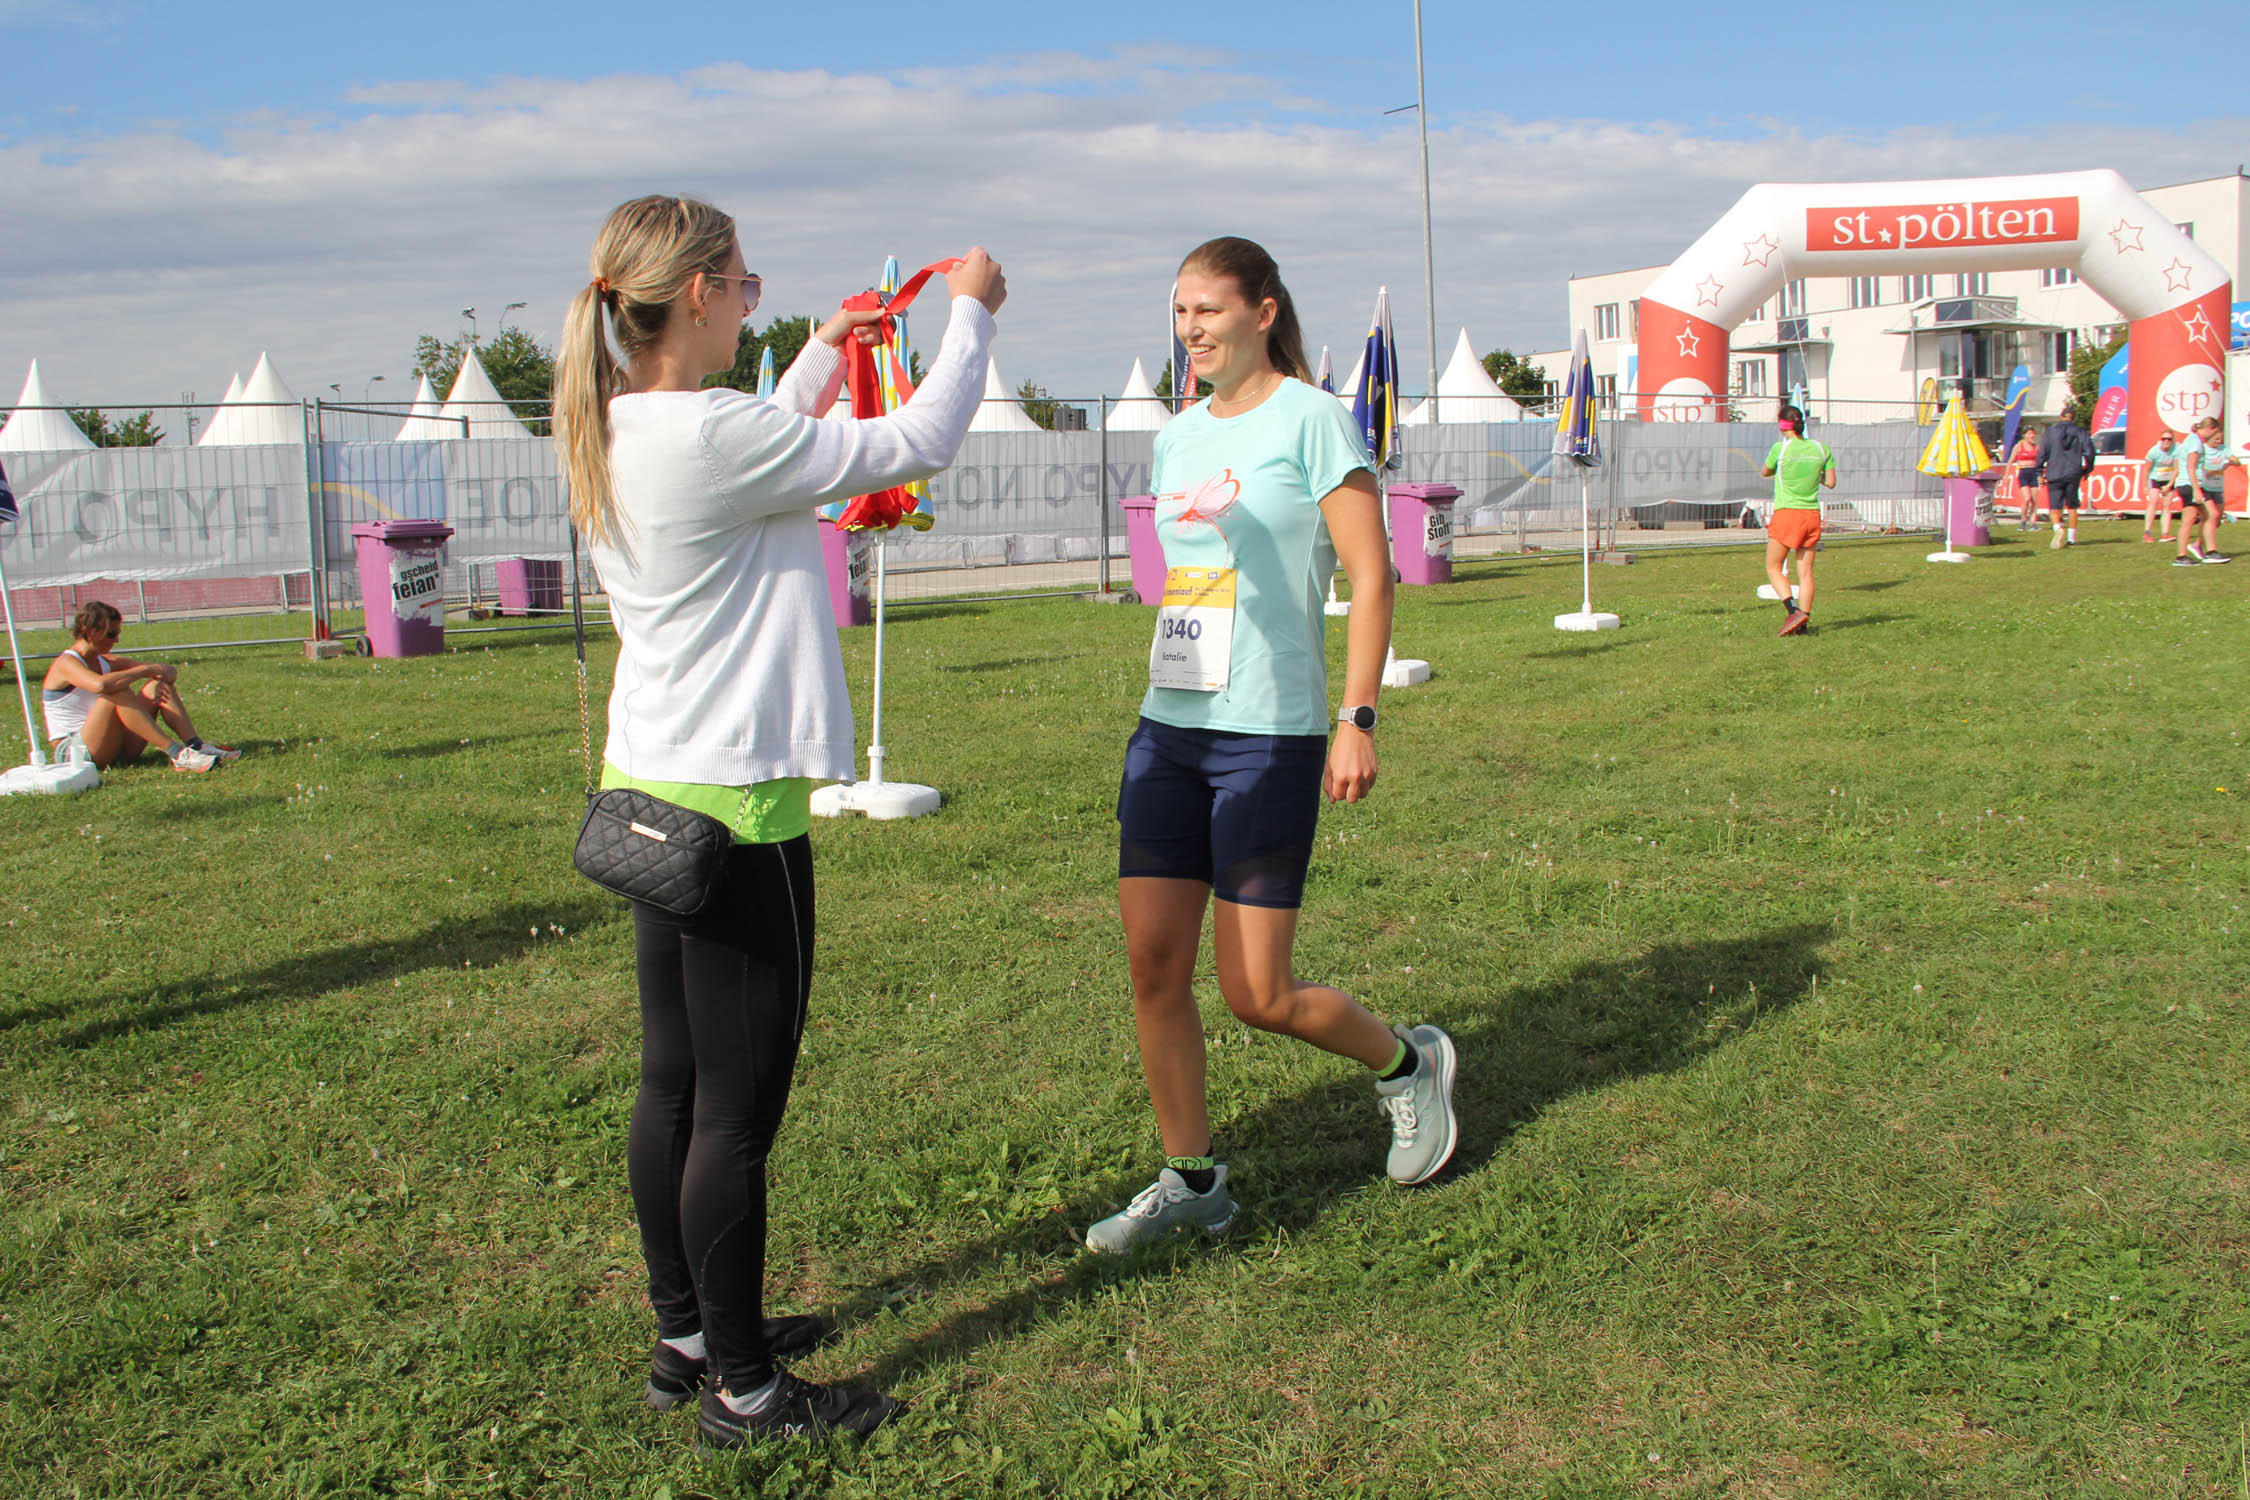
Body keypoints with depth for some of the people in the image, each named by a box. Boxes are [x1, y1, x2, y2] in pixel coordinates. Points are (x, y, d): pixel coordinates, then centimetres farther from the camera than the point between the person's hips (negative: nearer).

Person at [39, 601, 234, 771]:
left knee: (159, 684, -2)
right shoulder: (66, 664, -11)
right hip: (73, 751, -8)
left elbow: (169, 671, 10)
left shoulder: (107, 662, 12)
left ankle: (198, 746, -19)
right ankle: (177, 755, -37)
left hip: (115, 748, 8)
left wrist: (162, 675, -15)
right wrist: (144, 670, -23)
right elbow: (100, 685, -35)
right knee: (118, 691, -30)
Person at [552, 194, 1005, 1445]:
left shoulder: (614, 436, 7)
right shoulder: (711, 433, -21)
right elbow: (917, 447, -13)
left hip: (655, 790, 10)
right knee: (737, 1109, 2)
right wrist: (972, 313, 2)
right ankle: (744, 1388, 15)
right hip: (733, 803, -10)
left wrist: (826, 353, 30)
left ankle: (690, 1336, 33)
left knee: (676, 1087, 18)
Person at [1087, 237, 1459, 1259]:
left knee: (1258, 997, -3)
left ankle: (1408, 1064, 25)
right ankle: (1189, 1180, 19)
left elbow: (1370, 579, -9)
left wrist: (1357, 720, -15)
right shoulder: (1178, 436, 14)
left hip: (1269, 735, -7)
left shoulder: (1309, 419, -6)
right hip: (1168, 726, 7)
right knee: (1153, 965, 4)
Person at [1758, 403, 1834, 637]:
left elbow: (1766, 472, 11)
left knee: (1773, 568, 6)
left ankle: (1793, 610, -12)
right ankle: (1803, 622, 3)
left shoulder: (1780, 448, -7)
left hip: (1786, 513, -4)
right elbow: (1831, 482, 8)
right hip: (1812, 515, 4)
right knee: (1806, 572, 7)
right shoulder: (1821, 448, 4)